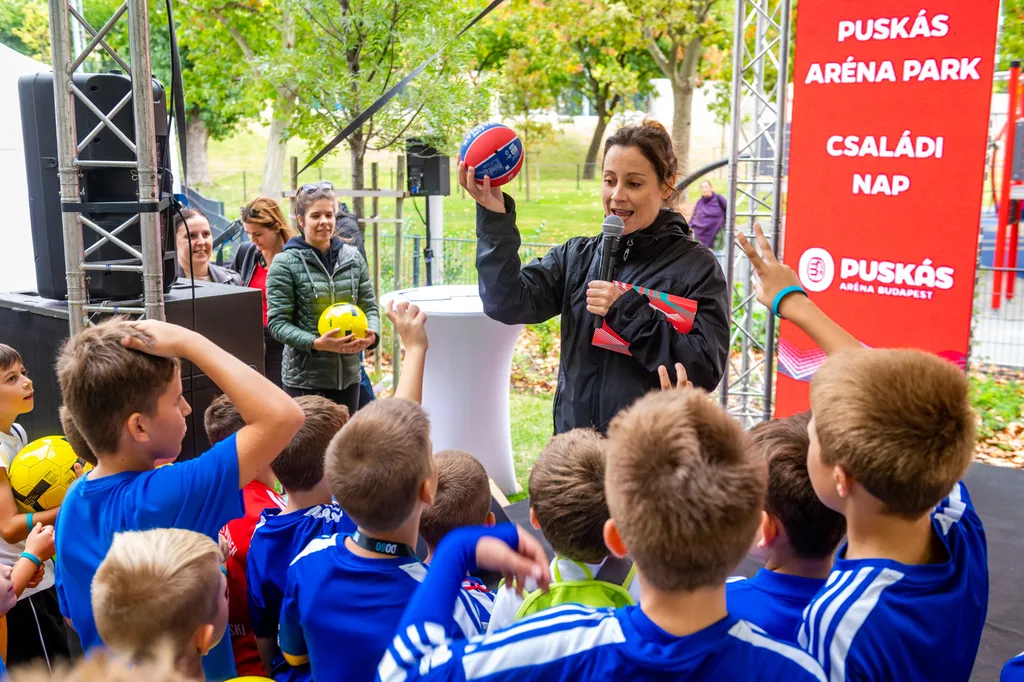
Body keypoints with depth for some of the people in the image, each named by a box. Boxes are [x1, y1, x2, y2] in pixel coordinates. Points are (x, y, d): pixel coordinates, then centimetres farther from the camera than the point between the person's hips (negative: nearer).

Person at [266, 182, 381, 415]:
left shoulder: (353, 258, 6)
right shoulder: (285, 264, -6)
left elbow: (370, 306, 9)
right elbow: (277, 322, -9)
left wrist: (372, 334, -12)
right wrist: (316, 343, -23)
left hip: (348, 374, 4)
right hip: (305, 377, -4)